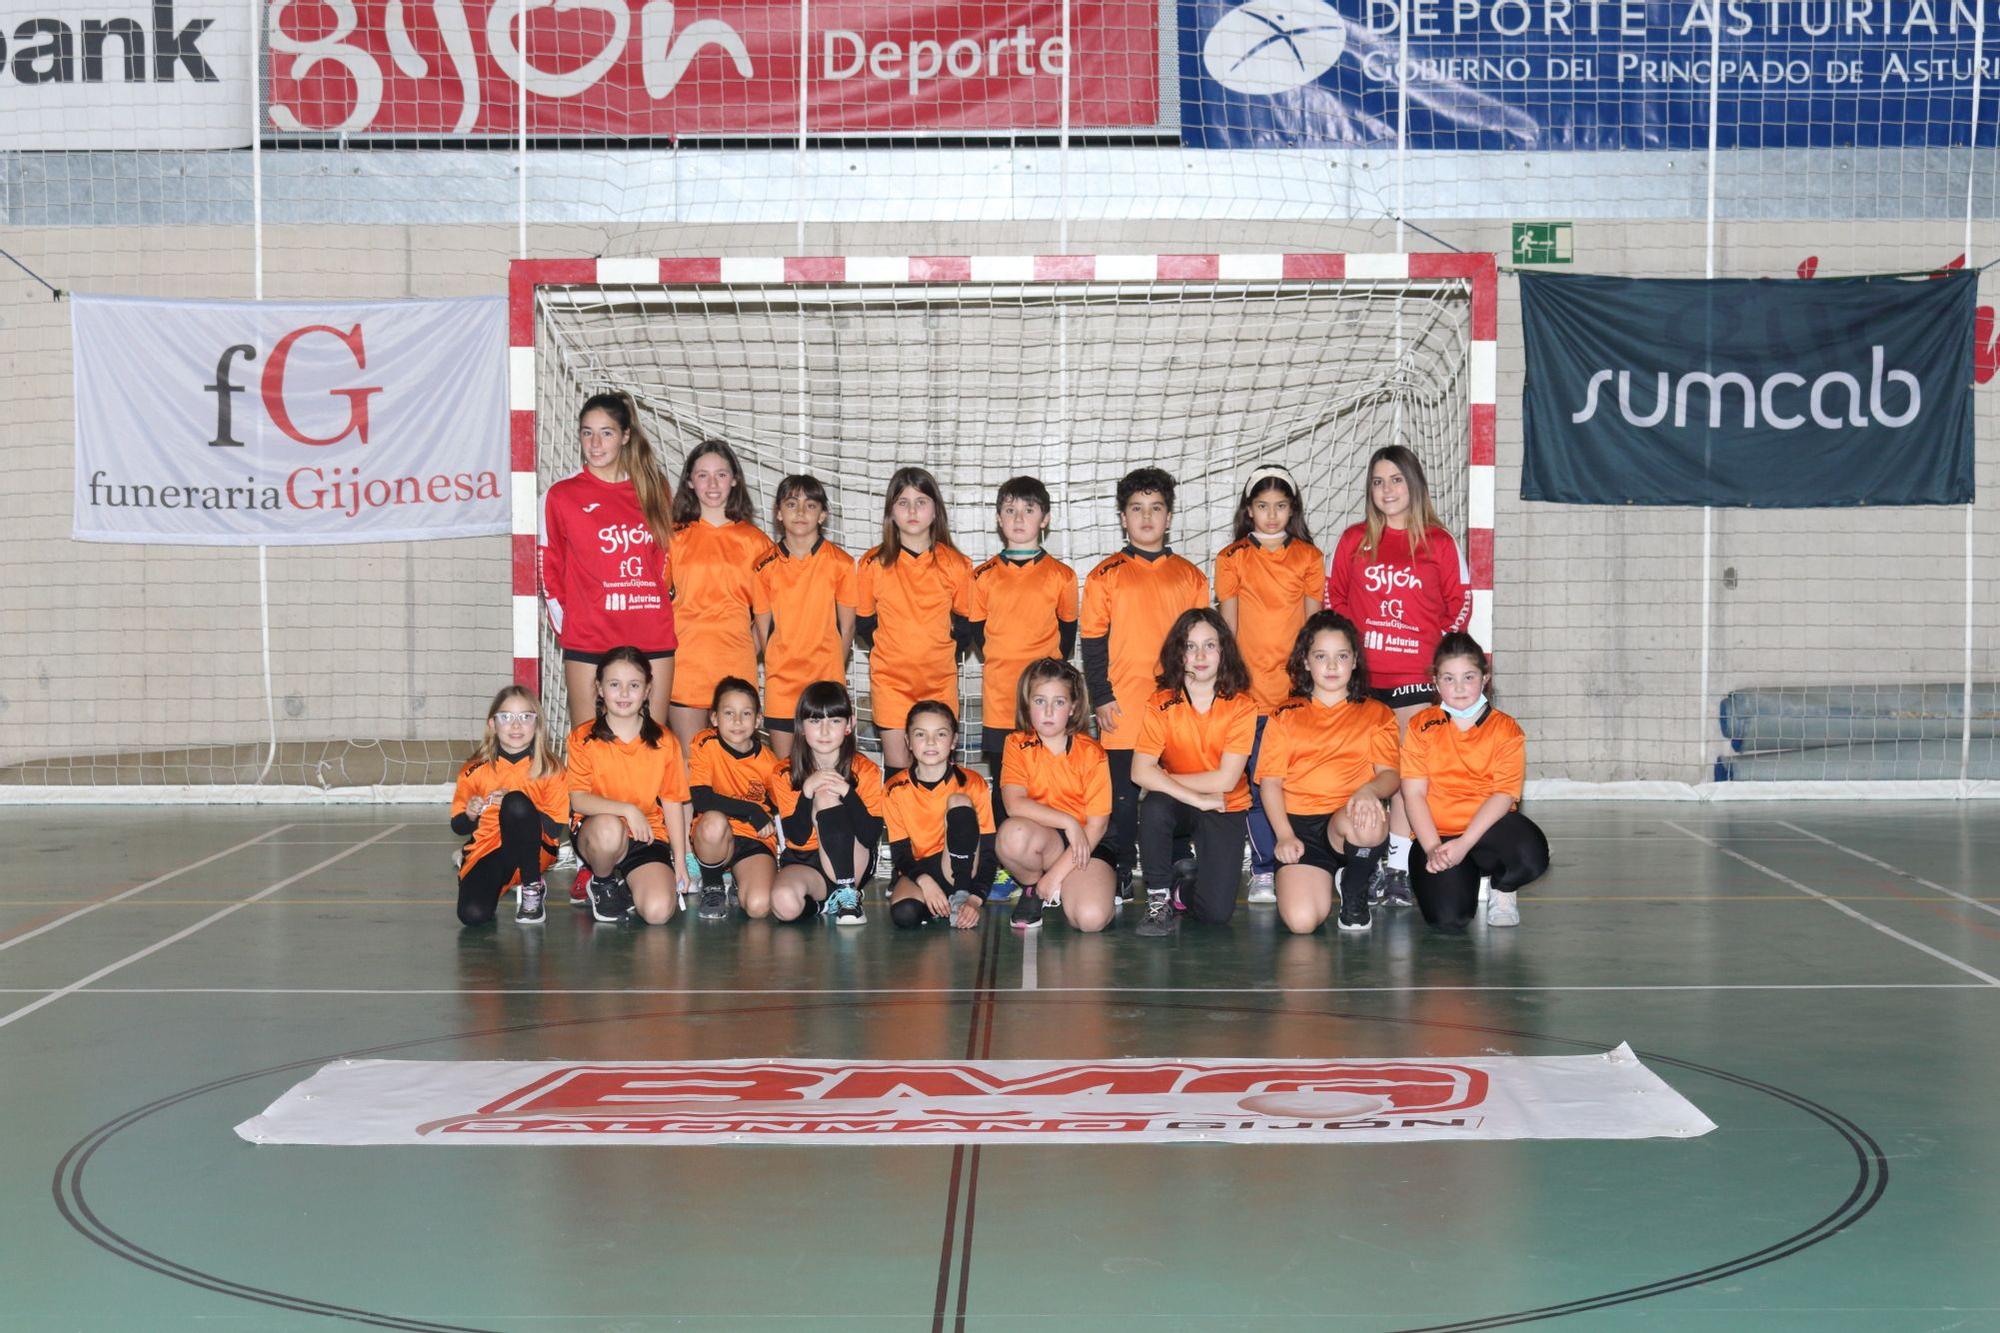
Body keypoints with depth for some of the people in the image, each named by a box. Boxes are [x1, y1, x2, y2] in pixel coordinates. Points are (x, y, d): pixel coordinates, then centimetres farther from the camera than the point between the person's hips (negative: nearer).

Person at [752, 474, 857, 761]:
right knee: (783, 762, 4)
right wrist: (774, 667, 4)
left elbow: (846, 626, 3)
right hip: (781, 680, 1)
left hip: (827, 677, -1)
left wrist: (835, 671, 5)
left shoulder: (840, 563, -2)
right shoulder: (765, 567, 2)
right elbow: (763, 626, 8)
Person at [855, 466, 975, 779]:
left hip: (940, 682, 1)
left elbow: (964, 624, 8)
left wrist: (944, 656, 3)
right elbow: (864, 624, 8)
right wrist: (891, 653, 6)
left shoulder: (955, 565, 0)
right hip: (890, 680, -1)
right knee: (897, 772, -3)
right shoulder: (874, 564, -1)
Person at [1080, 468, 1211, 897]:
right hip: (1123, 709, -2)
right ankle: (1117, 877, 10)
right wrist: (1101, 697, -3)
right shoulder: (1106, 575, 5)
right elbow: (1092, 641, 3)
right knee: (1122, 795, 1)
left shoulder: (1190, 576, 11)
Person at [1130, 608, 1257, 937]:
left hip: (1226, 810, -1)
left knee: (1217, 911, -19)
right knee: (1154, 805, -37)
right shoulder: (1161, 705, -10)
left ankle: (1180, 886, 18)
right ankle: (1158, 898, -15)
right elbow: (1140, 772, -21)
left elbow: (1226, 779, -18)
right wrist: (1199, 798, -26)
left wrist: (1164, 779, -15)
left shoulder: (1241, 706, -12)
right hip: (1179, 806, 1)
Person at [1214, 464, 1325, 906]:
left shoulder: (1309, 557, 9)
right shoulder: (1232, 558, 6)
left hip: (1298, 687, 1)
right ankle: (1263, 870, 5)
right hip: (1250, 687, -1)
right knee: (1258, 781, -1)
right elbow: (1227, 627, 6)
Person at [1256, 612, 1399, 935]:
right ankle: (1322, 879, 14)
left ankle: (1355, 890, -5)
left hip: (1351, 819, 0)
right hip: (1301, 826, 0)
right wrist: (1284, 835, -8)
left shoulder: (1376, 714, 16)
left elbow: (1389, 774, 4)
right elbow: (1271, 782, 8)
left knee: (1367, 823, -41)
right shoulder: (1286, 716, 16)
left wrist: (1369, 790, -22)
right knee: (1302, 920, -26)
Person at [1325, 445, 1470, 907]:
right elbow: (1332, 597, 13)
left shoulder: (1438, 543, 4)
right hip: (1360, 675, 2)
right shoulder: (1353, 540, 9)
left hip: (1417, 675, -1)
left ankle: (1399, 867, 1)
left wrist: (1439, 649, -3)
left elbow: (1459, 603, 8)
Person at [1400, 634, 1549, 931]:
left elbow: (1503, 795, -8)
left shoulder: (1506, 730, 0)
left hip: (1487, 830, 0)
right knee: (1449, 918, -25)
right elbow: (1414, 794, -3)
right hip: (1437, 836, 0)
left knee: (1531, 857, -34)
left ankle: (1502, 890, 3)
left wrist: (1464, 844, -21)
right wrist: (1433, 848, -18)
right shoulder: (1421, 727, 2)